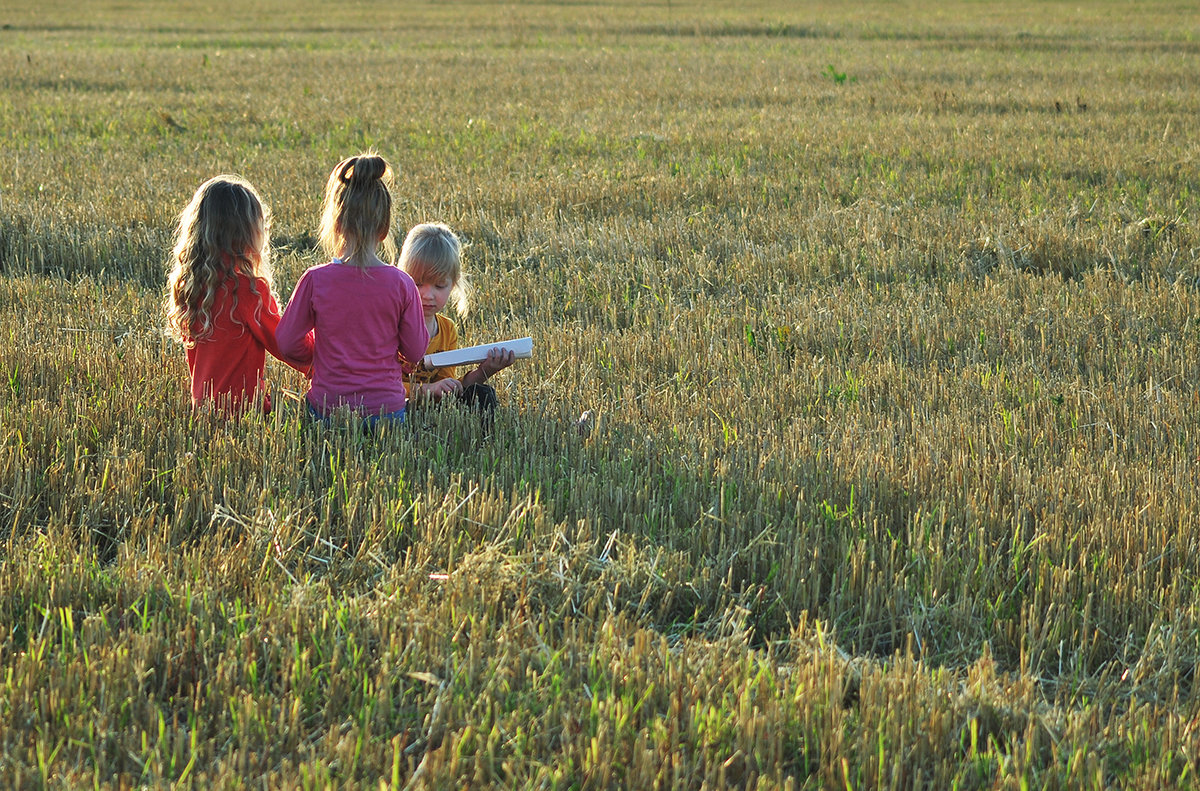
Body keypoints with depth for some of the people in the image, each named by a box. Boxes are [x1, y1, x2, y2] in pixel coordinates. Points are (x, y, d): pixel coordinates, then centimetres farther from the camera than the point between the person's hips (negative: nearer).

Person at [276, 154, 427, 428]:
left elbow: (286, 343, -1)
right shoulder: (401, 284, -8)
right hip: (387, 407, 1)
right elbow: (415, 352, 1)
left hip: (327, 406, -1)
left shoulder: (315, 280, -10)